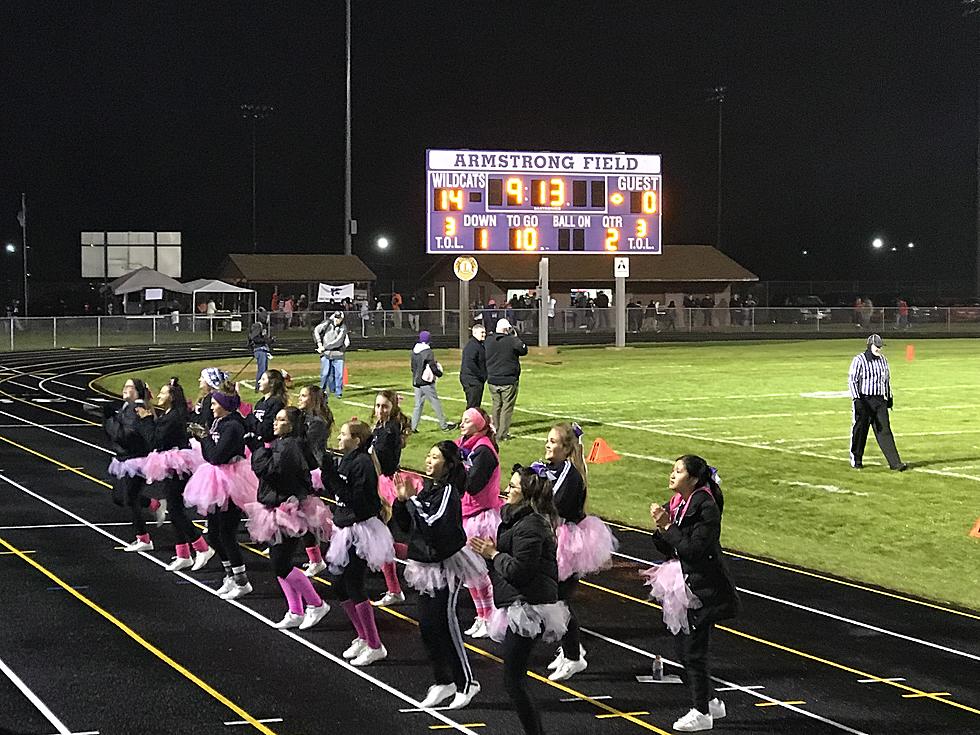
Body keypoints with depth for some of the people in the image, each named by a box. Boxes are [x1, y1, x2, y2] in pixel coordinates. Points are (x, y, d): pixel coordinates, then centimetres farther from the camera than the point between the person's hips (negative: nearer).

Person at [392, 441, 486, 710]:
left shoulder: (448, 492, -16)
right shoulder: (427, 489, 8)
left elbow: (432, 524, -29)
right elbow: (407, 526, 12)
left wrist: (413, 500, -23)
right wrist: (402, 501, -3)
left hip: (445, 566, -8)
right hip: (426, 564, 8)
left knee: (444, 623, -6)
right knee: (427, 624, 9)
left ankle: (466, 683, 4)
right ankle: (443, 682, 20)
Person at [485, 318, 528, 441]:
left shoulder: (489, 340, -2)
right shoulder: (512, 340, -15)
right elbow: (524, 350, 0)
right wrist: (516, 337, 10)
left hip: (493, 380, 4)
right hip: (509, 381, -4)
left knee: (496, 407, 16)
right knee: (507, 408, 3)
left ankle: (495, 431, 21)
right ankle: (503, 434, 1)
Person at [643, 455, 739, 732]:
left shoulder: (706, 507, -18)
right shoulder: (676, 504, 8)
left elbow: (694, 549, -24)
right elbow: (666, 548, 9)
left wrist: (668, 526, -19)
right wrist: (661, 527, -9)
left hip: (702, 590, -9)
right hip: (682, 587, 9)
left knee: (693, 651, -2)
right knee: (684, 650, 15)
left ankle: (701, 712, 11)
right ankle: (710, 701, 30)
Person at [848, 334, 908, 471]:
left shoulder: (883, 360, 11)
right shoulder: (859, 360, -8)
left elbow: (887, 379, 22)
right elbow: (852, 380, -11)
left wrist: (889, 397, 21)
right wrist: (856, 399, -18)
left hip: (880, 401, 4)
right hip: (864, 400, -4)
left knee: (885, 431, -2)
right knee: (860, 430, 4)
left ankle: (895, 463, -8)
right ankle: (856, 460, 21)